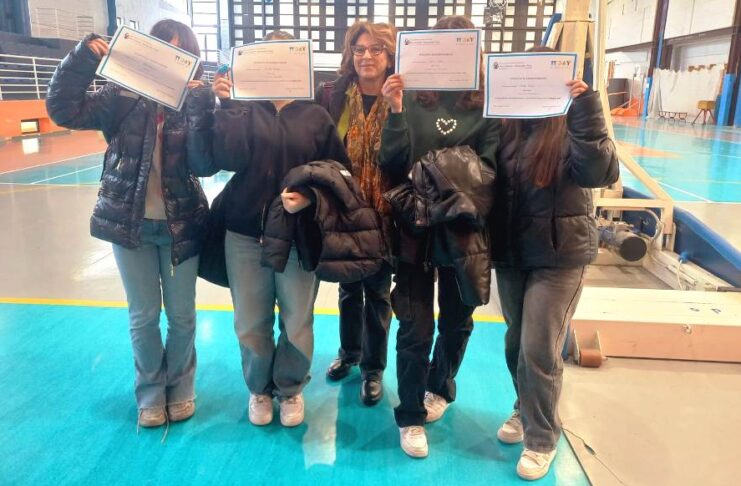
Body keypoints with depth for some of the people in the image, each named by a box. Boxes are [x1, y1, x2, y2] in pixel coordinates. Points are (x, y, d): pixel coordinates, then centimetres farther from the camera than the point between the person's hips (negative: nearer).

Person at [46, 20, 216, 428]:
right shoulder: (124, 96, -1)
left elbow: (206, 166, -15)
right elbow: (64, 110, -8)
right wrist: (82, 57, -17)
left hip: (180, 224, 0)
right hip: (129, 222, 0)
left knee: (182, 316, 10)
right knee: (143, 316, 11)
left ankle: (180, 387, 33)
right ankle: (151, 392, 31)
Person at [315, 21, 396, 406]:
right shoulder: (332, 95, -2)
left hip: (383, 213, -2)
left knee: (378, 292, 11)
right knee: (349, 286, 19)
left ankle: (373, 369, 30)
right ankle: (349, 352, 42)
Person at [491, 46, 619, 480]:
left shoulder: (570, 128, -10)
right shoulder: (508, 127, 2)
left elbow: (600, 173, -26)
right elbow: (494, 186, 2)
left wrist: (586, 112, -31)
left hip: (560, 256, -4)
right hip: (511, 253, 4)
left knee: (540, 351, 0)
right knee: (517, 344, 16)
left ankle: (542, 439, 22)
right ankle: (526, 411, 40)